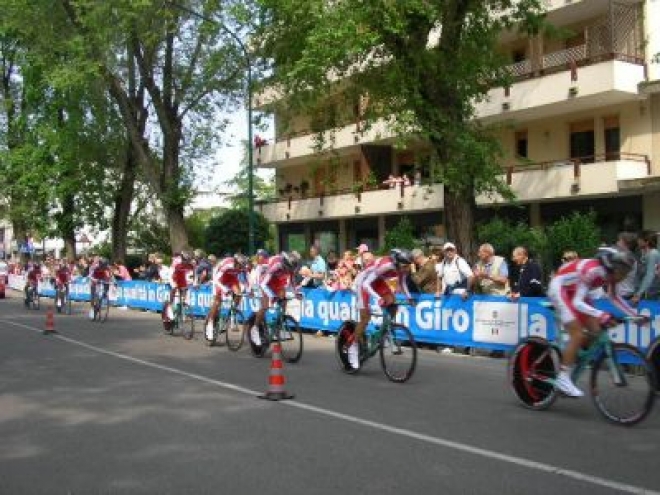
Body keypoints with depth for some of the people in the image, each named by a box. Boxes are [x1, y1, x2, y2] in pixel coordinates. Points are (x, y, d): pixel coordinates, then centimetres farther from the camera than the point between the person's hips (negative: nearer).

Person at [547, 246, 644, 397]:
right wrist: (601, 315, -50)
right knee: (578, 335, -17)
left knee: (596, 331, -2)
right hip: (560, 288, -8)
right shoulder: (593, 271, -34)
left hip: (575, 291, 8)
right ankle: (563, 379, -13)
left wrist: (635, 314, -5)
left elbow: (614, 297, 5)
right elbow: (577, 303, -38)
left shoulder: (609, 274, -12)